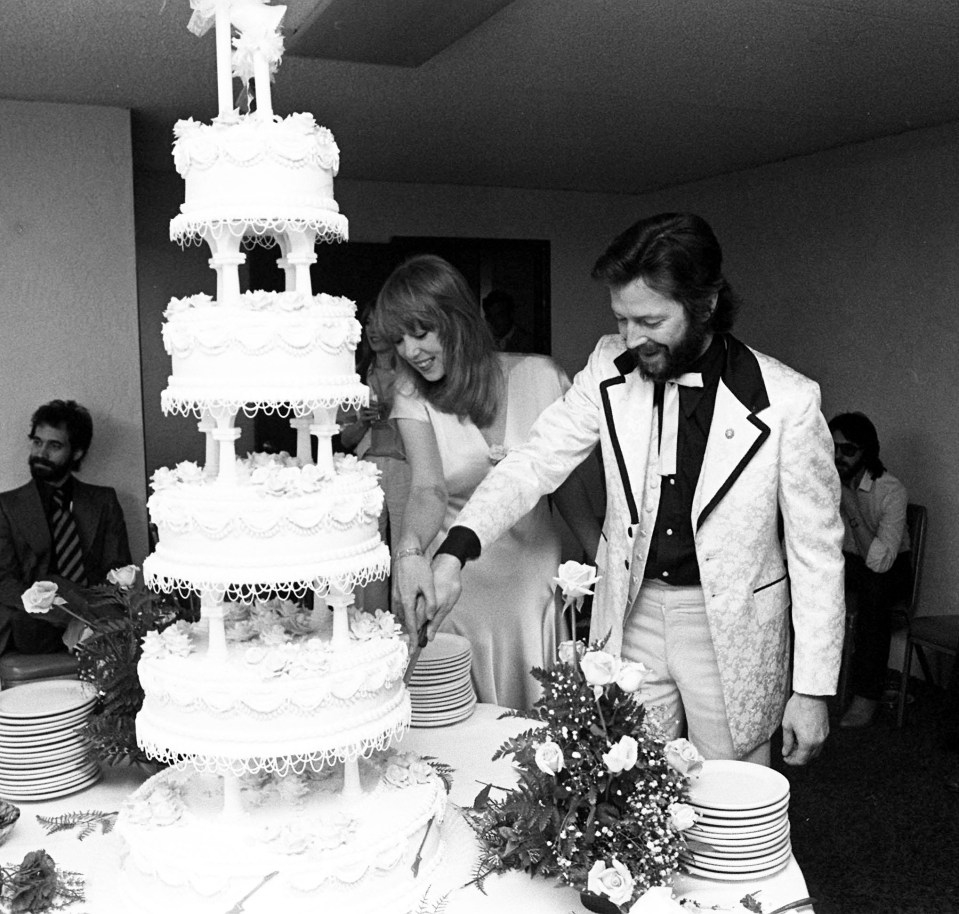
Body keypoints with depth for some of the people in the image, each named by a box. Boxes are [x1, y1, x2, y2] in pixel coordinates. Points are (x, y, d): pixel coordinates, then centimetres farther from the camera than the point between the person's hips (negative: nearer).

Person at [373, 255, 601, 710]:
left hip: (533, 581, 1)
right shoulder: (413, 397, -5)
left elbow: (565, 482, 5)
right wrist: (409, 552, -38)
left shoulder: (538, 377, -5)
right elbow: (428, 490, -18)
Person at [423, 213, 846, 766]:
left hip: (732, 632, -2)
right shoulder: (611, 370, -6)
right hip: (631, 618, 3)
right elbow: (537, 461, -6)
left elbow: (817, 549, -9)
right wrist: (456, 550, -21)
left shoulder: (787, 400, -15)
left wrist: (813, 689, -7)